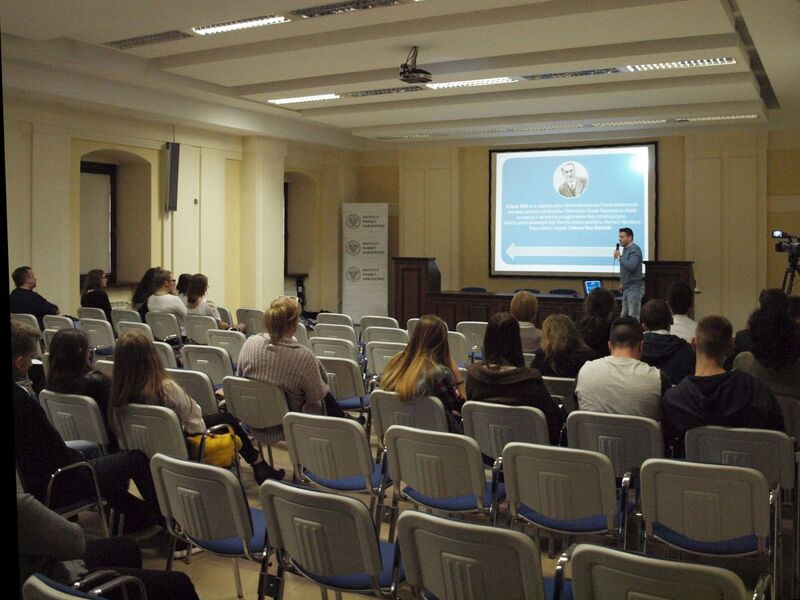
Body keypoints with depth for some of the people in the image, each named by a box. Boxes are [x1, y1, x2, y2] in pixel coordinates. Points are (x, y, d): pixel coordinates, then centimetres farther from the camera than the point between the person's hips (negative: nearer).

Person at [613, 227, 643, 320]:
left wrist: (619, 257, -19)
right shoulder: (625, 249, 13)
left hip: (634, 287, -9)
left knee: (633, 316, -9)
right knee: (624, 315, 10)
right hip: (627, 287, 9)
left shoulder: (634, 249, -14)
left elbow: (631, 266, -29)